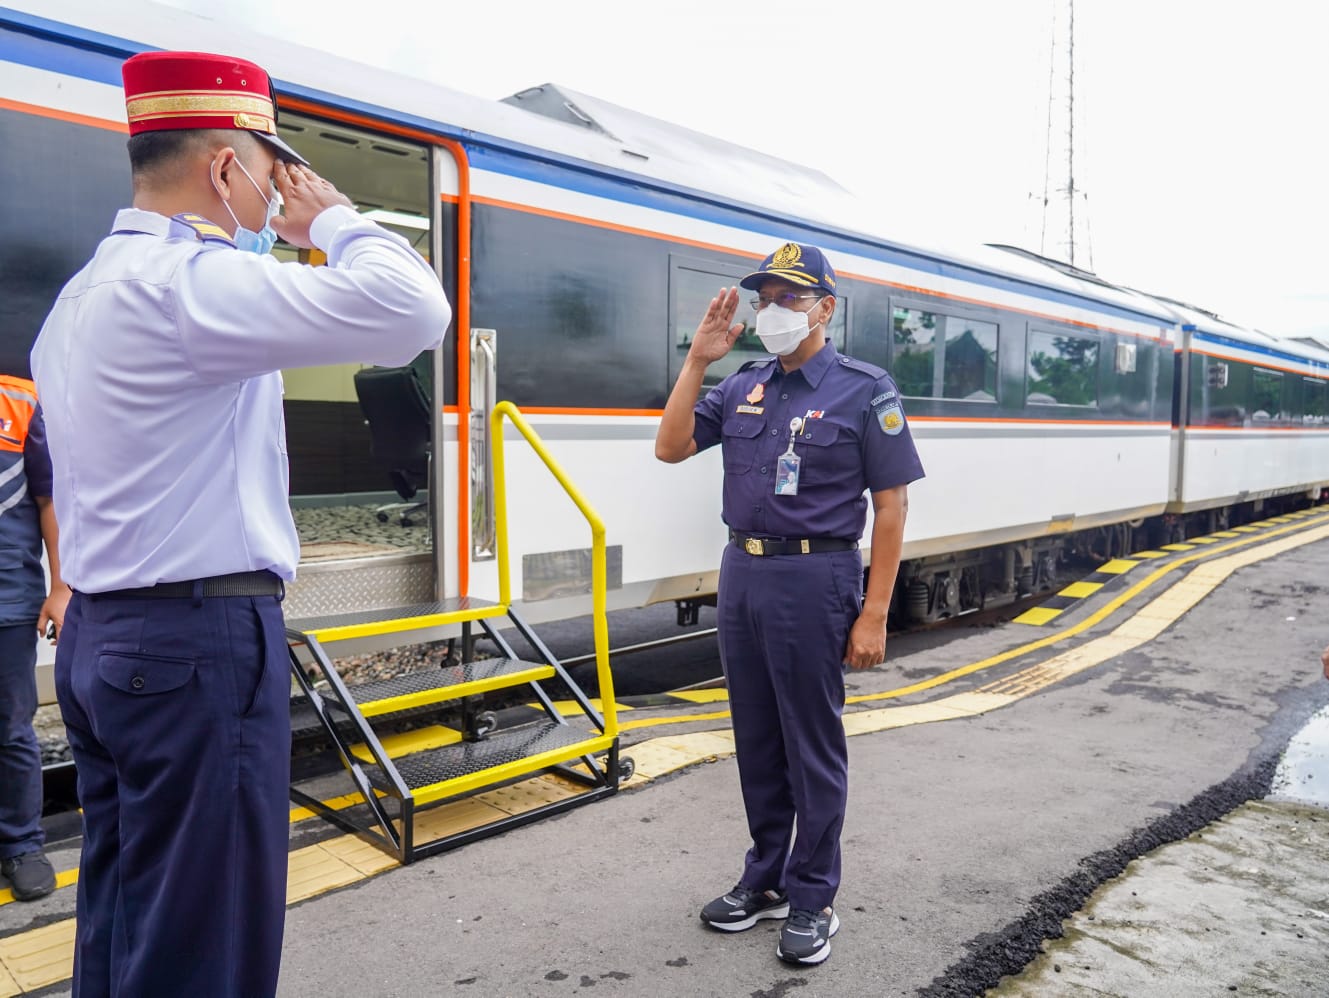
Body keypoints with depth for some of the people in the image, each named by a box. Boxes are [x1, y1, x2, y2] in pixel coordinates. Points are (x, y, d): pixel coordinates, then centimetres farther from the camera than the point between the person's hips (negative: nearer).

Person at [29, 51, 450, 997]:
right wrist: (332, 218, -7)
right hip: (200, 641, -10)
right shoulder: (187, 279, -16)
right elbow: (412, 311, -26)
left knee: (120, 919, 18)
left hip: (101, 635, 10)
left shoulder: (82, 294, 15)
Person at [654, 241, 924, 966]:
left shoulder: (864, 390, -6)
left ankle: (812, 899, 22)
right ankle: (766, 879, 32)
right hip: (741, 573, 6)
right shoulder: (743, 386, 9)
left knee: (813, 746, 6)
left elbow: (890, 505, -7)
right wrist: (698, 360, -5)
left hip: (813, 579, -5)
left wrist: (873, 614, -12)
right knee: (757, 739, 15)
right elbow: (671, 448, 3)